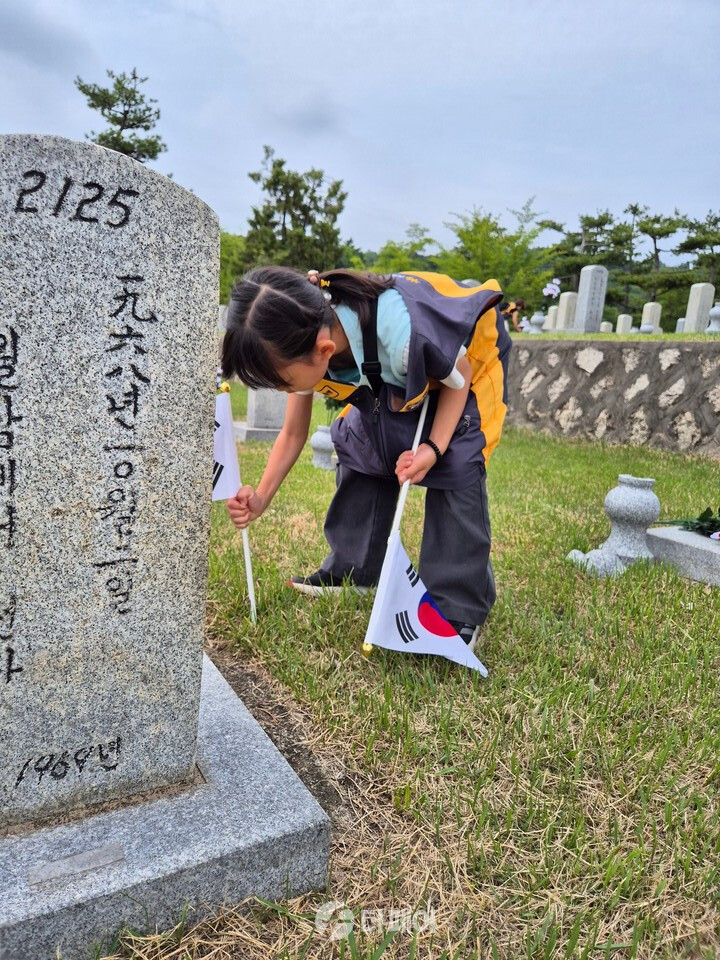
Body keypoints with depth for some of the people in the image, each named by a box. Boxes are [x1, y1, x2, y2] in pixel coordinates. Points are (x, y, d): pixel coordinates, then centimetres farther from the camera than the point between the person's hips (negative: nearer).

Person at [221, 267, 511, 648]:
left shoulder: (403, 332, -45)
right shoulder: (304, 345, -23)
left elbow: (458, 376, -23)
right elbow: (293, 434, -10)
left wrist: (434, 448, -31)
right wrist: (262, 497, -18)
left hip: (468, 357, -6)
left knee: (454, 469, -19)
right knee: (359, 449, -2)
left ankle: (460, 612, -9)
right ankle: (351, 572, 13)